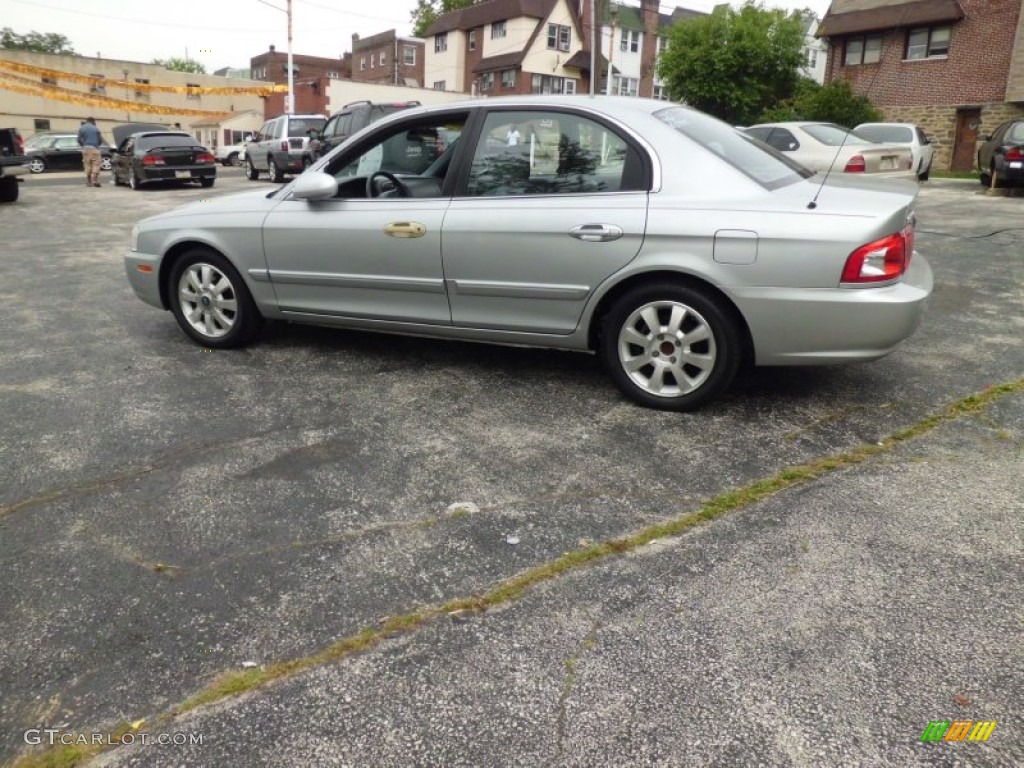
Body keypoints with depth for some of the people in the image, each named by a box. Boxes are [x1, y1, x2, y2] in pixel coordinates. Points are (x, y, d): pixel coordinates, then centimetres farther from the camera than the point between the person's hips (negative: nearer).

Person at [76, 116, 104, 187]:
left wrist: (83, 145, 18)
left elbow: (79, 139, 1)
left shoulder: (81, 128, 6)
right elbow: (100, 139, 1)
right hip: (94, 148, -3)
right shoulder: (96, 128, 1)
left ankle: (88, 182, 5)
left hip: (86, 148, 3)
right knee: (96, 164, -2)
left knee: (87, 165, 7)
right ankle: (95, 181, -13)